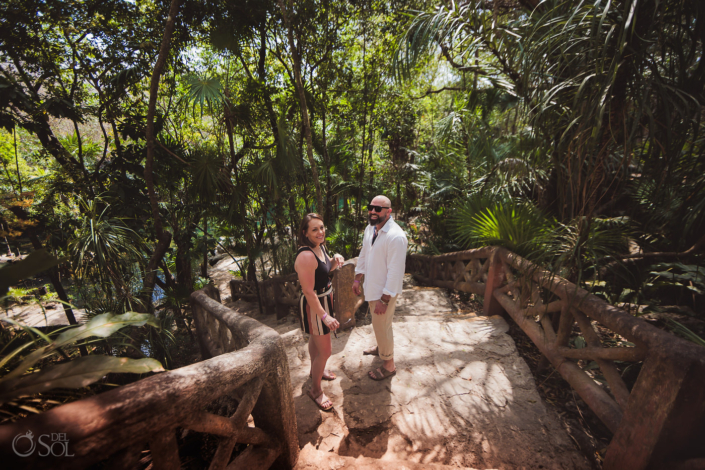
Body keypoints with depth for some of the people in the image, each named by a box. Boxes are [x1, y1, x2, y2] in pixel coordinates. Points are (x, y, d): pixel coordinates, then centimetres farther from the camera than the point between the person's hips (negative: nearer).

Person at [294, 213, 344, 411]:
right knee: (325, 351, 5)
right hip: (314, 305, -9)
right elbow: (309, 292, -29)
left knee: (315, 338, 29)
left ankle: (316, 370, 53)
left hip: (325, 298, 9)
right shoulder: (306, 256, -31)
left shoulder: (320, 246, -2)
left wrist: (335, 260, -7)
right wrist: (325, 316, -28)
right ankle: (316, 390, 28)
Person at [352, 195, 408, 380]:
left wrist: (384, 300, -23)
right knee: (378, 323, 27)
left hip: (386, 292, -8)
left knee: (382, 326, 7)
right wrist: (357, 278, 12)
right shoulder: (370, 228, 0)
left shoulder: (396, 237, -27)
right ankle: (381, 347, 53)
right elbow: (363, 255, 12)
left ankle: (389, 365, 30)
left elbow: (395, 272, -26)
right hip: (371, 287, 8)